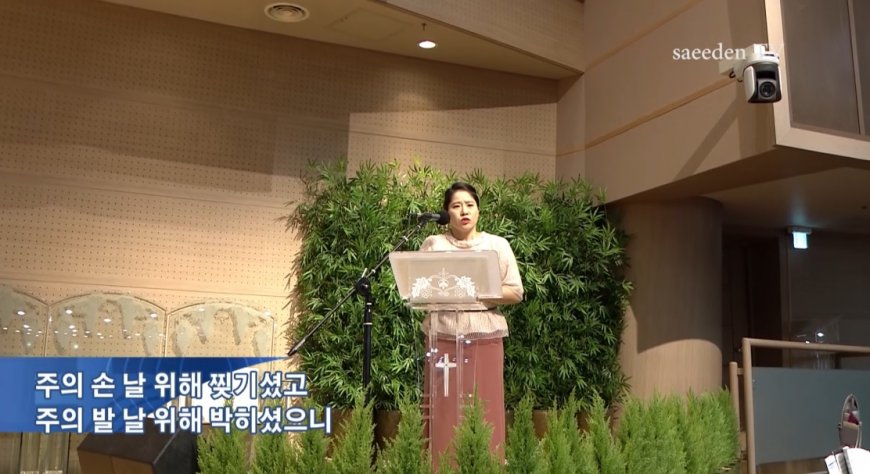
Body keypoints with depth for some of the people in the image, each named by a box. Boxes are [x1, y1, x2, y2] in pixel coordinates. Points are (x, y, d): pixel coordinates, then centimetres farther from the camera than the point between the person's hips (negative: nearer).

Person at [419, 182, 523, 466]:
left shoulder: (497, 245, 7)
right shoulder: (432, 244, 8)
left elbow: (515, 293, 2)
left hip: (485, 336, 0)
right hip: (443, 337, 0)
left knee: (484, 410, 1)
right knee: (444, 411, 1)